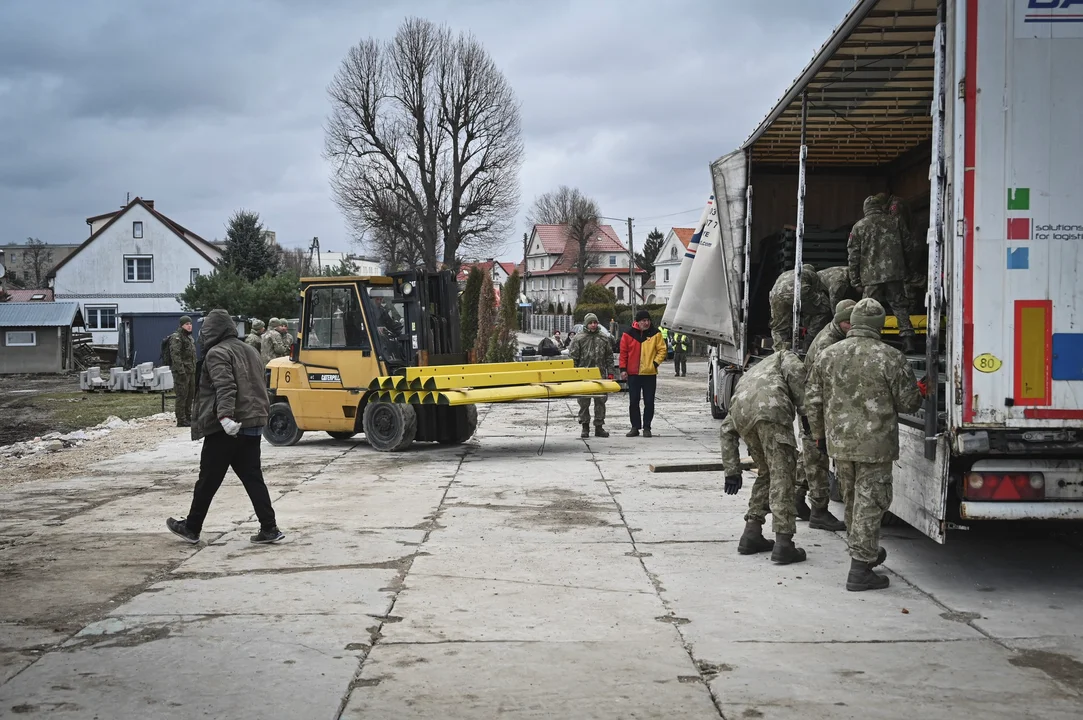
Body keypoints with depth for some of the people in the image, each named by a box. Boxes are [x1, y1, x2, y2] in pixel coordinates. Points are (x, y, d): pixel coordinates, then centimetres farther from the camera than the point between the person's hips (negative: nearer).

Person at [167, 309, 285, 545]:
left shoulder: (217, 353, -9)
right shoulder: (249, 350, 17)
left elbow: (225, 388, -25)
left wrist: (225, 416, -35)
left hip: (226, 428, -8)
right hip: (252, 425, 8)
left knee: (208, 480, 4)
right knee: (253, 478, 9)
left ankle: (191, 528, 16)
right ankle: (269, 528, 3)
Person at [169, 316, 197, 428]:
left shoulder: (190, 337, 20)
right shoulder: (176, 338, -11)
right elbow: (175, 355, -19)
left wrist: (195, 370, 22)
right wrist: (181, 371, -24)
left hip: (191, 372, 9)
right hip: (181, 372, -9)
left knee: (190, 395, 13)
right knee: (182, 396, -7)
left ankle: (188, 417, 23)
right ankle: (181, 420, -5)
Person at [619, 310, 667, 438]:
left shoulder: (655, 334, 1)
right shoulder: (628, 335, 2)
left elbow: (662, 350, 2)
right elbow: (623, 353, 4)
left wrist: (656, 362, -12)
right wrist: (623, 369, -2)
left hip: (650, 374, -1)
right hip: (633, 374, 1)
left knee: (649, 402, 2)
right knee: (633, 402, 5)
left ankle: (647, 427, 10)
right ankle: (635, 427, 13)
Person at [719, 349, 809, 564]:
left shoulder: (747, 377, 42)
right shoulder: (784, 356, 33)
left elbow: (727, 428, 34)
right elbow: (795, 372, 4)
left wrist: (732, 470, 32)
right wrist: (805, 410, 2)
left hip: (740, 412, 6)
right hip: (771, 408, -6)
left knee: (766, 473, 22)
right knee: (781, 475, -2)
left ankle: (751, 535, 21)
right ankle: (783, 544, -7)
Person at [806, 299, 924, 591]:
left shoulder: (828, 355, 4)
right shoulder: (891, 358, -9)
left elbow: (814, 400, 8)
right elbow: (908, 402, -4)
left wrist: (820, 434, 21)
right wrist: (920, 391, 19)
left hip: (839, 442, 5)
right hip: (875, 444, -5)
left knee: (853, 498, 21)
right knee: (869, 502, 0)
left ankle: (866, 552, 37)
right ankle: (860, 569, 0)